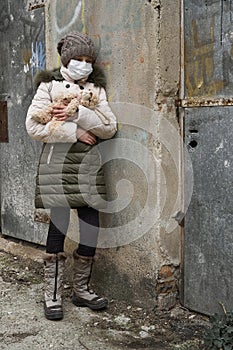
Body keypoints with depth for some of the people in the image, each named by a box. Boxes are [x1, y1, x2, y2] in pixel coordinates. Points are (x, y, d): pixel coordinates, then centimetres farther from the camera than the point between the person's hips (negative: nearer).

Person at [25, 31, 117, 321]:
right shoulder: (50, 85, 5)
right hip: (58, 163, -4)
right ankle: (52, 295, 7)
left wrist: (77, 114, -14)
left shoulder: (96, 89, 15)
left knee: (91, 226, 3)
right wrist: (75, 132, -11)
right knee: (58, 225, -5)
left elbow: (110, 128, 1)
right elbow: (34, 126, -8)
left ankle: (81, 289, 20)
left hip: (89, 166, 4)